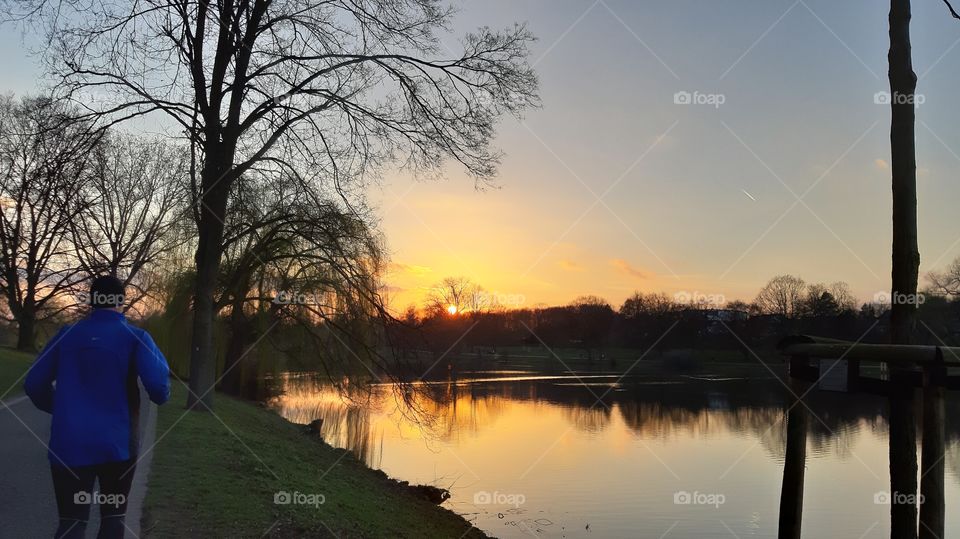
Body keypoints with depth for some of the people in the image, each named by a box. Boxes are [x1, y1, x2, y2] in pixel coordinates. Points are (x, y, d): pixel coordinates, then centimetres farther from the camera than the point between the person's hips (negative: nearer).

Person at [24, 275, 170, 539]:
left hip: (69, 445, 2)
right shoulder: (135, 337, -5)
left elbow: (34, 383, 7)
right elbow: (158, 387, -16)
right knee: (113, 517, 16)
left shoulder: (67, 334, 4)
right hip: (117, 444, -1)